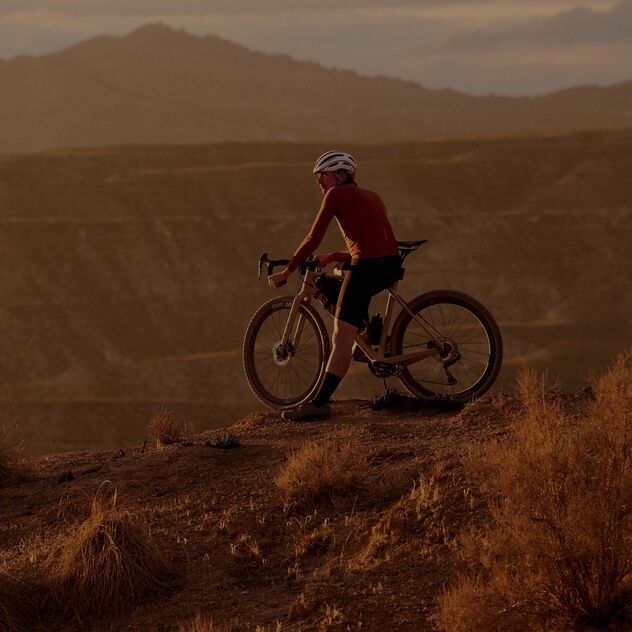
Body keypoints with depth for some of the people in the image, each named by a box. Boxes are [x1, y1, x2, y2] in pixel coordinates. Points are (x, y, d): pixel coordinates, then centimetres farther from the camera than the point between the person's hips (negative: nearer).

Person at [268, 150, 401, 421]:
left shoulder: (336, 195, 3)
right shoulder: (372, 197, 25)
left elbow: (313, 239, 1)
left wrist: (286, 271, 7)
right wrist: (331, 257, 28)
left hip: (368, 267, -8)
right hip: (392, 266, 8)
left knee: (342, 337, -10)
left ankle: (320, 403, -16)